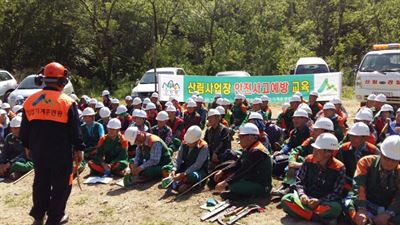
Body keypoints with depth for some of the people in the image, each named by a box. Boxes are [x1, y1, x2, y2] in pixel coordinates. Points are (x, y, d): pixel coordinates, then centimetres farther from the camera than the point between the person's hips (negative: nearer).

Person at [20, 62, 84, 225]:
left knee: (41, 182, 20)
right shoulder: (67, 102, -11)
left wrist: (27, 146, 22)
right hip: (61, 152, -5)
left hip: (38, 151, 5)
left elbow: (24, 128, 11)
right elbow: (75, 130, -10)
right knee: (61, 184, 8)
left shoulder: (30, 100, 3)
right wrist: (79, 149, -1)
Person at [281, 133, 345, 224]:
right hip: (307, 198, 4)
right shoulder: (309, 160, -4)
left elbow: (336, 193, -13)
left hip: (325, 202, -3)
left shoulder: (339, 168, -13)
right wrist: (302, 194, -19)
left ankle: (302, 212, -22)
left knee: (335, 208, -37)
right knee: (285, 200, -23)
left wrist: (319, 201, -27)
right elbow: (299, 180, 0)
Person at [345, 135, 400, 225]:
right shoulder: (366, 162, -5)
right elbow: (359, 187, -19)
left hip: (387, 209, 2)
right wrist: (361, 210, -33)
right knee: (349, 203, -34)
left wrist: (387, 214, -28)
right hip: (366, 204, -2)